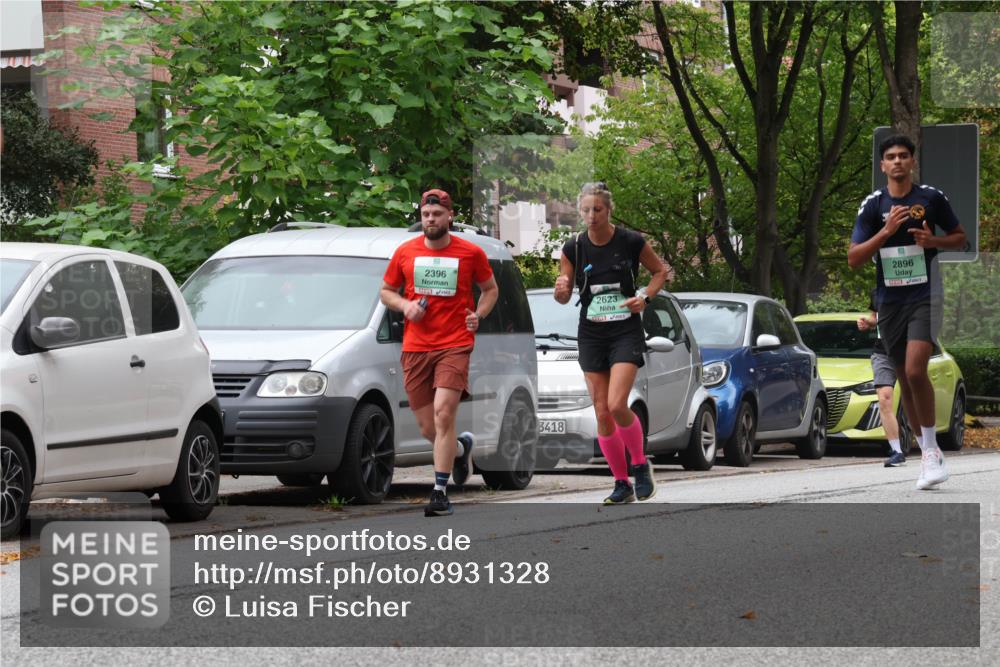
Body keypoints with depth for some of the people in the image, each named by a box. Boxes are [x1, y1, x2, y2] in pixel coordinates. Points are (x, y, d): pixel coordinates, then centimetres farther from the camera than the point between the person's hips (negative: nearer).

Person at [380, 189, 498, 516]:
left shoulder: (471, 253, 1)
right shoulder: (405, 253, 6)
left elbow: (490, 289, 15)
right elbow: (386, 291, 17)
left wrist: (478, 315, -3)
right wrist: (404, 305, -4)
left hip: (455, 345, -3)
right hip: (415, 347, 3)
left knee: (443, 414, -18)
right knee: (427, 428, 5)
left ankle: (440, 492, -14)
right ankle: (461, 448, 40)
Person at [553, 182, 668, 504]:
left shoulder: (631, 242, -8)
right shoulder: (573, 248, -1)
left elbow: (660, 270, 8)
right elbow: (564, 297, 5)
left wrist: (645, 296, -9)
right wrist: (561, 290, -18)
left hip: (626, 332, -3)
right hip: (591, 335, 3)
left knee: (617, 405, -19)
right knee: (602, 413, 2)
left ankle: (640, 464, 6)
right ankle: (622, 483, 14)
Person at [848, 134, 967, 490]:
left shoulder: (932, 198, -1)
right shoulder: (873, 205, 2)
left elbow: (960, 238, 11)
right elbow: (853, 258, -3)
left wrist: (933, 241, -10)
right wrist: (887, 231, -16)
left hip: (924, 296, -3)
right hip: (889, 299, 3)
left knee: (915, 370, -20)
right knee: (904, 378, 7)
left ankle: (931, 448, -8)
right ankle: (928, 454, 18)